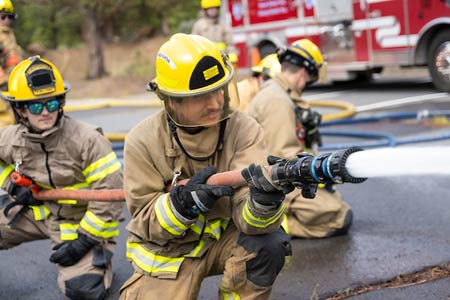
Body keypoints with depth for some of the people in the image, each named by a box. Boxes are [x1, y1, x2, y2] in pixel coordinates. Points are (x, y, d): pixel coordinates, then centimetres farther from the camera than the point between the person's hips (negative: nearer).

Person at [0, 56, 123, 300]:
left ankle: (98, 262, 11)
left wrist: (83, 240, -21)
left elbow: (110, 193, -22)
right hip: (40, 213, 5)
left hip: (82, 222, -5)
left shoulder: (87, 140, -24)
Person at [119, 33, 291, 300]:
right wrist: (184, 203, -32)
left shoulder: (244, 130, -18)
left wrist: (265, 198, -50)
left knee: (269, 244, -28)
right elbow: (146, 223, -13)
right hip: (169, 249, 0)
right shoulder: (143, 142, -17)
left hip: (225, 235, 1)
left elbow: (249, 219, -27)